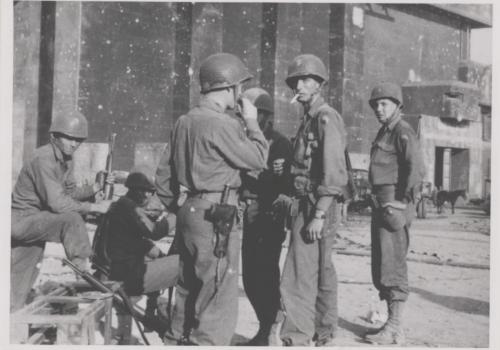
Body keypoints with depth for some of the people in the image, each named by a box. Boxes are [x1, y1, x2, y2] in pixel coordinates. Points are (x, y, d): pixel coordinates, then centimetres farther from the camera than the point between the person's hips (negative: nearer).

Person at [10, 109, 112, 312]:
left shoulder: (66, 159, 5)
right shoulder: (44, 159, -23)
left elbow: (70, 193, 11)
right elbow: (57, 203, -29)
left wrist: (96, 188, -6)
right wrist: (95, 207, -26)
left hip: (32, 223, 9)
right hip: (22, 218, -9)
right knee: (71, 219, -29)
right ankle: (81, 271, -21)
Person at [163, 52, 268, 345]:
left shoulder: (184, 122, 12)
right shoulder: (222, 124, -15)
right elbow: (258, 159, -10)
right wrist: (251, 122, 0)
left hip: (189, 210, 9)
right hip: (215, 215, -9)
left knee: (189, 287, 19)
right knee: (220, 295, -2)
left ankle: (178, 339, 28)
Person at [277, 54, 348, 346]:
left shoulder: (326, 118, -13)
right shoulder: (310, 119, 17)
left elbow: (334, 173, -20)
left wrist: (319, 215, -22)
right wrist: (292, 199, 15)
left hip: (317, 207, -10)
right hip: (307, 206, 10)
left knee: (299, 280, -12)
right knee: (322, 275, 17)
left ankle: (296, 341, -10)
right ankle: (324, 337, 28)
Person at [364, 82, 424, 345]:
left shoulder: (403, 132, -11)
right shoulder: (384, 132, 18)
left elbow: (417, 169, -22)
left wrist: (401, 200, -18)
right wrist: (379, 202, 17)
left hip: (393, 205, -10)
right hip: (380, 204, 10)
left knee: (392, 265, -7)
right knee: (380, 266, 12)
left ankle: (395, 329, -2)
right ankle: (389, 321, 21)